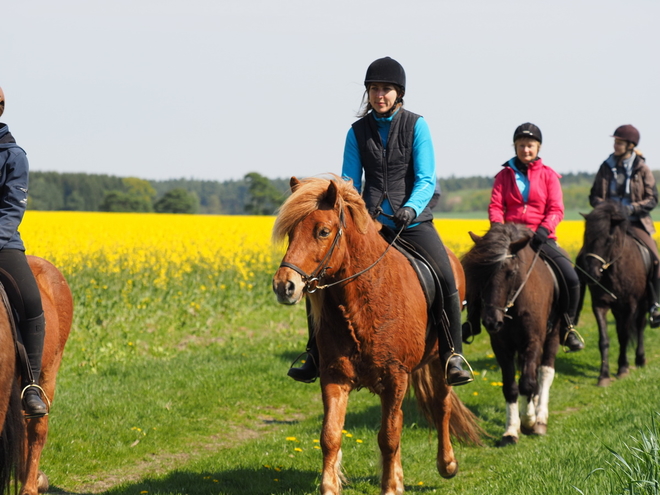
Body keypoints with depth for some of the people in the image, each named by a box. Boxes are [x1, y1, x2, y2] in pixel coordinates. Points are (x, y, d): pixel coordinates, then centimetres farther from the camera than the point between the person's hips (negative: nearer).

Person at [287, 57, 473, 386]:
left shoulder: (416, 125, -1)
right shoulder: (358, 131, 6)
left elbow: (426, 179, -8)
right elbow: (350, 182, 4)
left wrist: (411, 208, -28)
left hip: (412, 220, -2)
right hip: (371, 220, 2)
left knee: (445, 276, -23)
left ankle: (453, 358, -14)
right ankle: (316, 355, 0)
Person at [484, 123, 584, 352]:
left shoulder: (548, 175, 9)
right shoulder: (504, 175, 11)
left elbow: (556, 210, -1)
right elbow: (495, 206, 1)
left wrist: (543, 229, -20)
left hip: (541, 238, 0)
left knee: (571, 278, -18)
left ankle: (566, 328, 3)